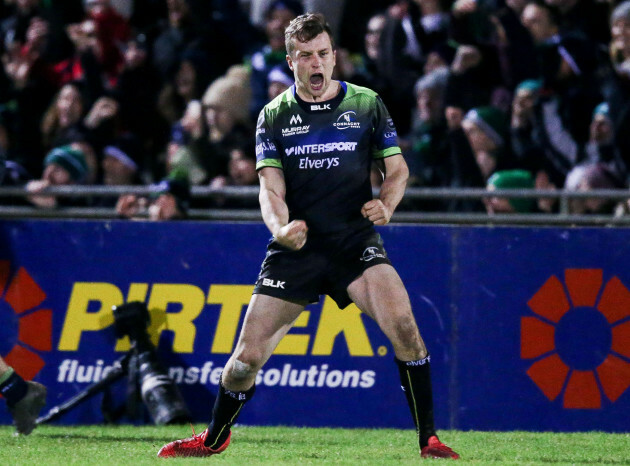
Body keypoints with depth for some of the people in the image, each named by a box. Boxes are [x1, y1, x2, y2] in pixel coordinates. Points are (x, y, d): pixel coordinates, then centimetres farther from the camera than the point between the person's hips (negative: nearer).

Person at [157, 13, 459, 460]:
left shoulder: (367, 104, 5)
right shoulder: (274, 116, 6)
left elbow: (397, 169, 9)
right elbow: (271, 186, -1)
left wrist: (385, 204, -13)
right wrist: (280, 227, -22)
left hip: (355, 240, -1)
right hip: (296, 248, 1)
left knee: (402, 324, -25)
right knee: (248, 356, -1)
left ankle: (428, 438, -14)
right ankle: (214, 438, 26)